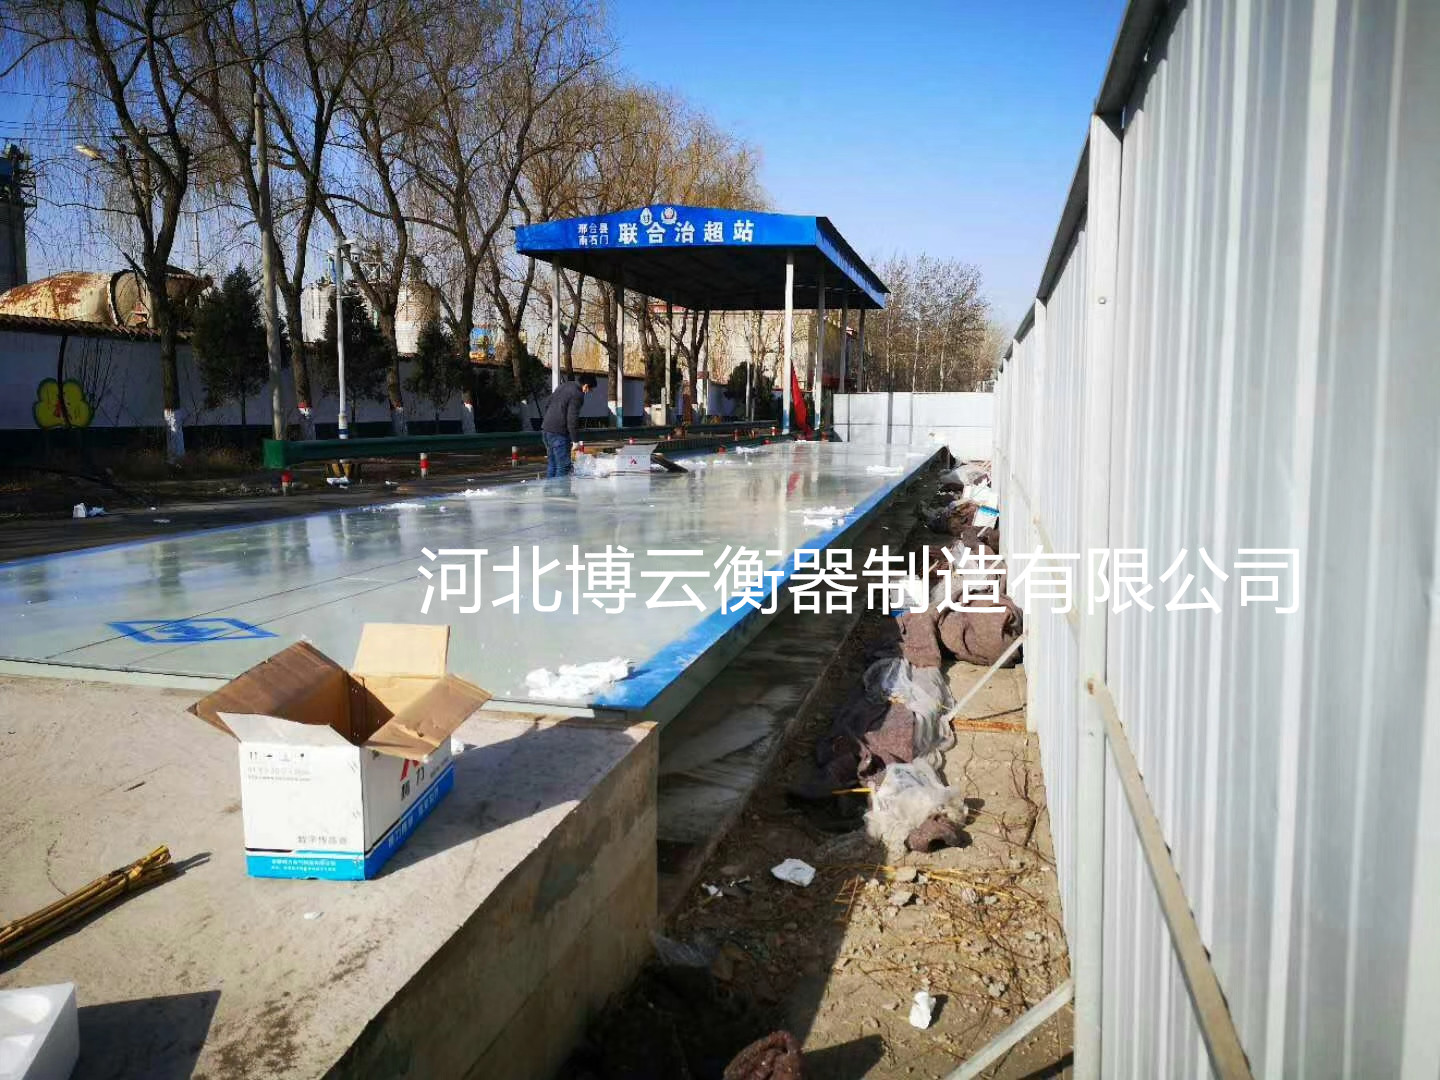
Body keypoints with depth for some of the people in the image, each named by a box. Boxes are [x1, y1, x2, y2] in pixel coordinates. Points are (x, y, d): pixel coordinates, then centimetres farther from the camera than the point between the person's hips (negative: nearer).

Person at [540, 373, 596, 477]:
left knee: (551, 464, 16)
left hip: (545, 429, 9)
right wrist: (575, 440, -12)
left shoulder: (563, 386, 14)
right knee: (563, 466, -4)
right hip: (558, 433, -9)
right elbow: (572, 419, -17)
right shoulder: (577, 395, -13)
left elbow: (547, 406, 20)